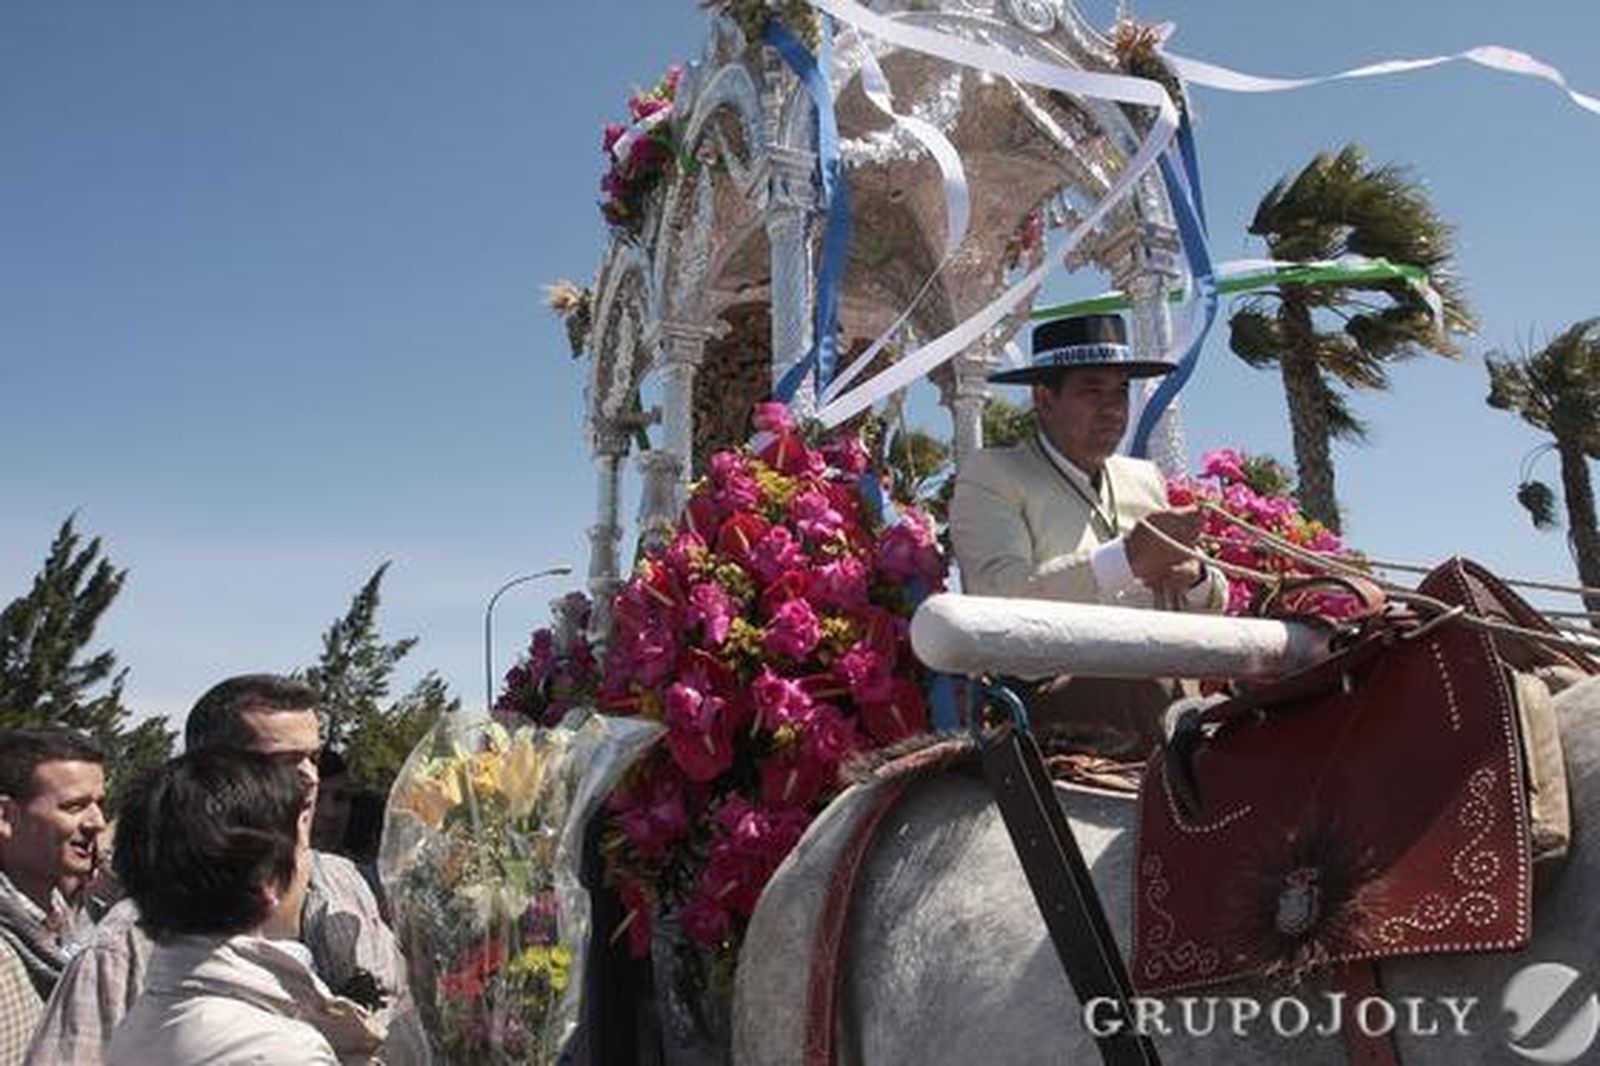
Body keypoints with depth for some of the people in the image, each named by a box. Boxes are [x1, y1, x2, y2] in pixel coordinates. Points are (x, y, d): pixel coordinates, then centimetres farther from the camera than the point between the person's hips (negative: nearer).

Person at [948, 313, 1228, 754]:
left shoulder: (1145, 479, 24)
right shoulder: (989, 474, 5)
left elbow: (1216, 603, 27)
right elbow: (995, 598, -13)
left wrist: (1195, 579, 2)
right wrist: (1125, 558, -20)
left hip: (1168, 698, 6)